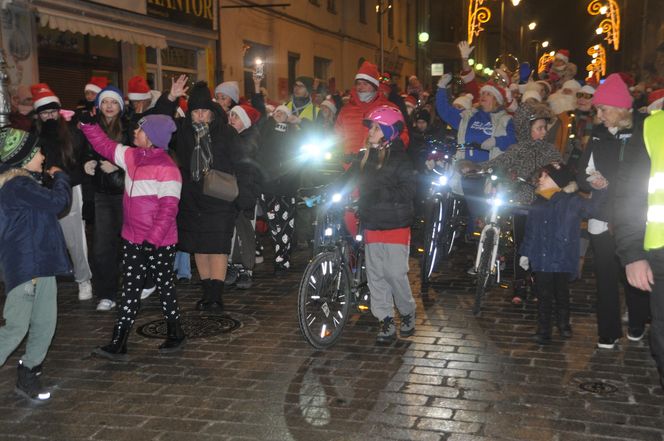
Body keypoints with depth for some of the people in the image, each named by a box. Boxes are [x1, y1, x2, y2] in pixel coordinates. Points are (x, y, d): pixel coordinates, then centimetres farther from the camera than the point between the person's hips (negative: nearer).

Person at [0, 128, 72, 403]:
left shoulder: (23, 183, 15)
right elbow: (58, 201, -20)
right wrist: (60, 177, -2)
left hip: (41, 264, 10)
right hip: (24, 267, -10)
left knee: (45, 323, 12)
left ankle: (28, 376, 23)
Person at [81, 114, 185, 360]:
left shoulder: (167, 169, -18)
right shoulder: (132, 156, 5)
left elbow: (168, 208, -21)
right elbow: (105, 146, 17)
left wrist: (153, 239, -24)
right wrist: (87, 123, 7)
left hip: (160, 243, -7)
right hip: (132, 239, 7)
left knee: (165, 286, 9)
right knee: (130, 289, 9)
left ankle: (175, 334, 27)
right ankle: (118, 343, 13)